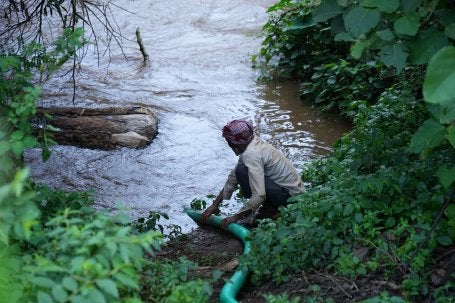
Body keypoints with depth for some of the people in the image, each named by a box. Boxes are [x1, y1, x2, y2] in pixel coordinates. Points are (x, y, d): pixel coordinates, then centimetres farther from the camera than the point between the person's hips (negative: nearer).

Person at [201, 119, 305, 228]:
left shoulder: (251, 154, -23)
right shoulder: (254, 144, 6)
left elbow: (259, 196, -28)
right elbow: (232, 179, 11)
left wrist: (235, 217, -19)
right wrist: (214, 205, 11)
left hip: (290, 196, -10)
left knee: (242, 171, -18)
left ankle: (270, 209, -5)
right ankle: (271, 205, 11)